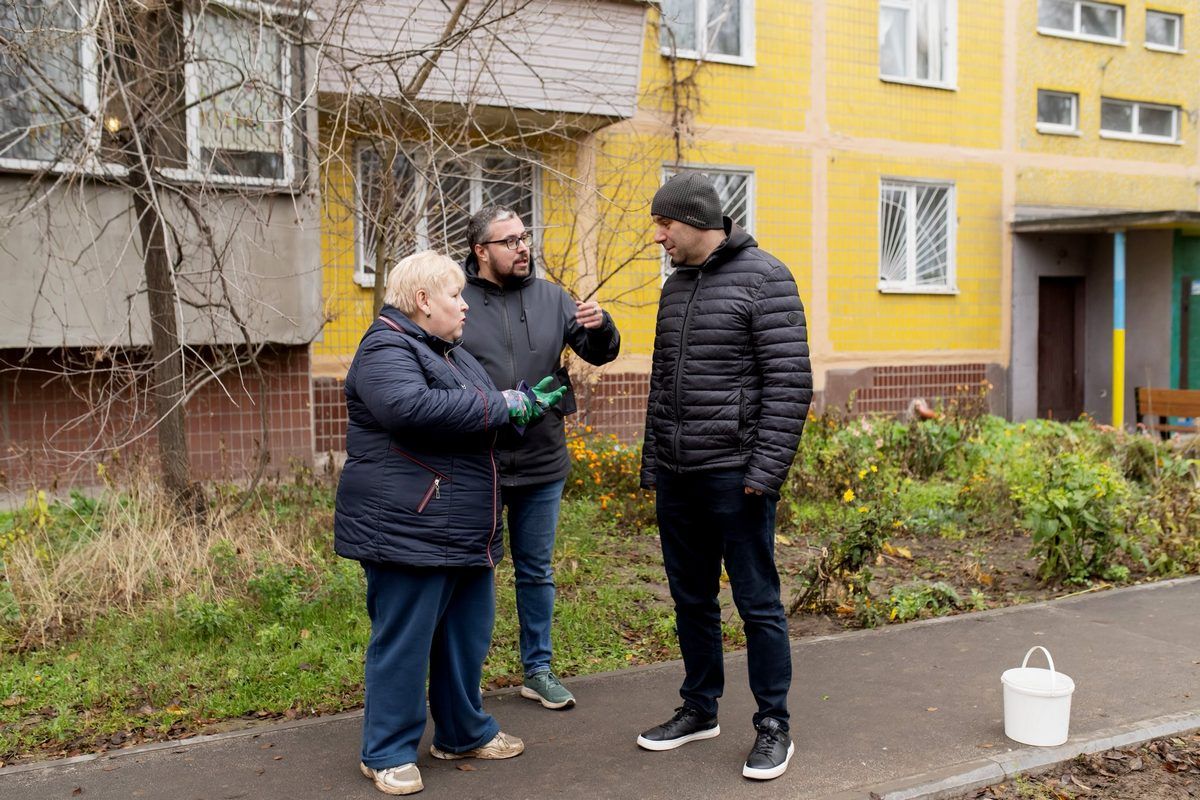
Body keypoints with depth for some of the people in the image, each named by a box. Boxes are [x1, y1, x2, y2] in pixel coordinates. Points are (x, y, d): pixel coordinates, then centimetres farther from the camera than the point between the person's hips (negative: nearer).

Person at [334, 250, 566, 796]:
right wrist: (501, 406, -24)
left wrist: (532, 403, 23)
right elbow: (410, 407, -33)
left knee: (467, 635, 17)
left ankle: (463, 733, 32)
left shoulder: (445, 351, 20)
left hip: (462, 533, 10)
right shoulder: (386, 349, -12)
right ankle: (387, 753, 13)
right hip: (408, 530, -10)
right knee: (403, 642, -1)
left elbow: (478, 414, 35)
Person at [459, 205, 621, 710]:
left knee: (537, 572, 16)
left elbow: (600, 354, 6)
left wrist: (600, 326, -15)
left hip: (542, 463, 4)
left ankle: (538, 670, 30)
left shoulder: (551, 298, 5)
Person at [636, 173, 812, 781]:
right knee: (691, 600, 15)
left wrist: (766, 468, -18)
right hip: (676, 478, 7)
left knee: (757, 603, 2)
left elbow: (790, 382, -13)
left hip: (734, 474, -7)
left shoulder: (763, 278, -8)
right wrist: (652, 464, 17)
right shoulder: (675, 286, 14)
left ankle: (773, 727, 15)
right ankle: (699, 709, 30)